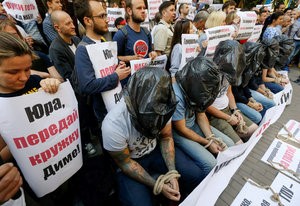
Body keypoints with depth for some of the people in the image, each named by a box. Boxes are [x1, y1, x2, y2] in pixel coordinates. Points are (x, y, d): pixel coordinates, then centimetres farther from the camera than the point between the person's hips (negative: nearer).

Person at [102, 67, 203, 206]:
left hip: (155, 149, 3)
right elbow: (125, 163, -18)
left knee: (195, 175, -9)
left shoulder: (162, 110, -23)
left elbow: (166, 138, -5)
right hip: (129, 161, -2)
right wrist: (157, 186, -20)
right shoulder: (113, 125, -34)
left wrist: (172, 172, -16)